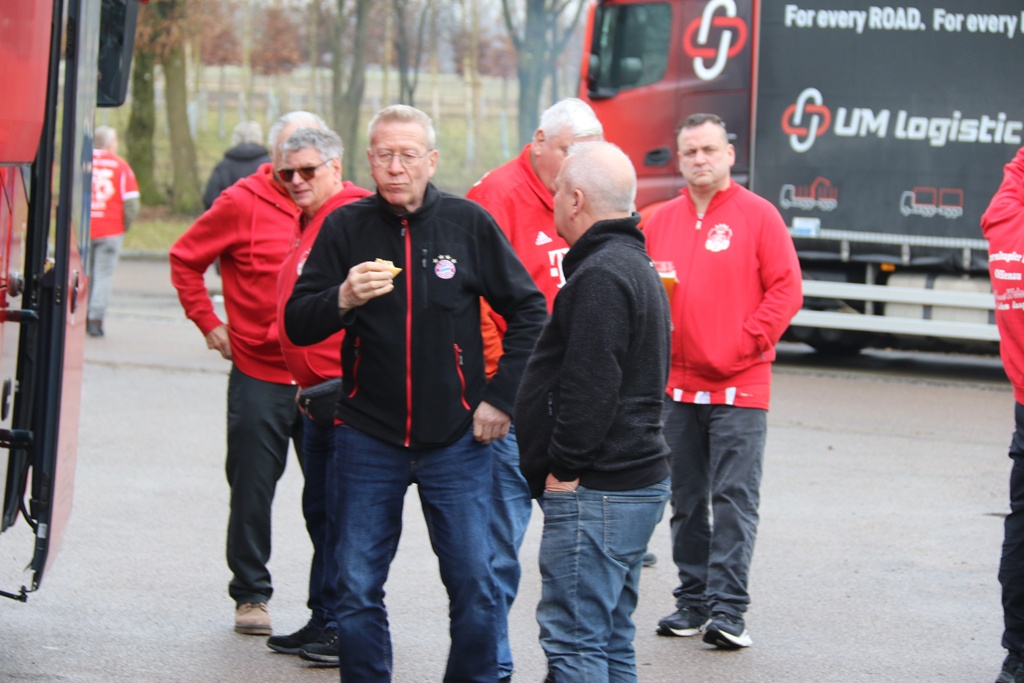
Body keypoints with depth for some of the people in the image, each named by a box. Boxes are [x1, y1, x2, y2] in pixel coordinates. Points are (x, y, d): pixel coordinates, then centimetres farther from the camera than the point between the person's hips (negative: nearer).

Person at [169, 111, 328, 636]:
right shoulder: (243, 204, -4)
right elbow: (185, 258, 7)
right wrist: (209, 323, 3)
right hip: (259, 373, -1)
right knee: (252, 489, 5)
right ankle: (250, 595, 17)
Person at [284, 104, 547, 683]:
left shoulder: (468, 223, -2)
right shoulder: (347, 227, 0)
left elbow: (530, 311, 6)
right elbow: (297, 326, -1)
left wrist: (501, 397, 0)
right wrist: (343, 300, -21)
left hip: (456, 440, -1)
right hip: (369, 438, 1)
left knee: (474, 584, 0)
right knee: (358, 589, 3)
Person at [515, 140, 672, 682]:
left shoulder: (601, 276, -16)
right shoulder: (636, 266, 19)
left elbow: (591, 388, -23)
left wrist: (565, 469, -16)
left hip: (595, 494, -11)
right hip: (638, 478, 11)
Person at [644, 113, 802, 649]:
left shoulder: (757, 215, -2)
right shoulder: (662, 220, 11)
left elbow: (786, 289, -5)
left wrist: (747, 341, -12)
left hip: (739, 386, -5)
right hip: (677, 382, 5)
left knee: (734, 499, -7)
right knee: (687, 500, 10)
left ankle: (728, 608, -7)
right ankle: (693, 601, 17)